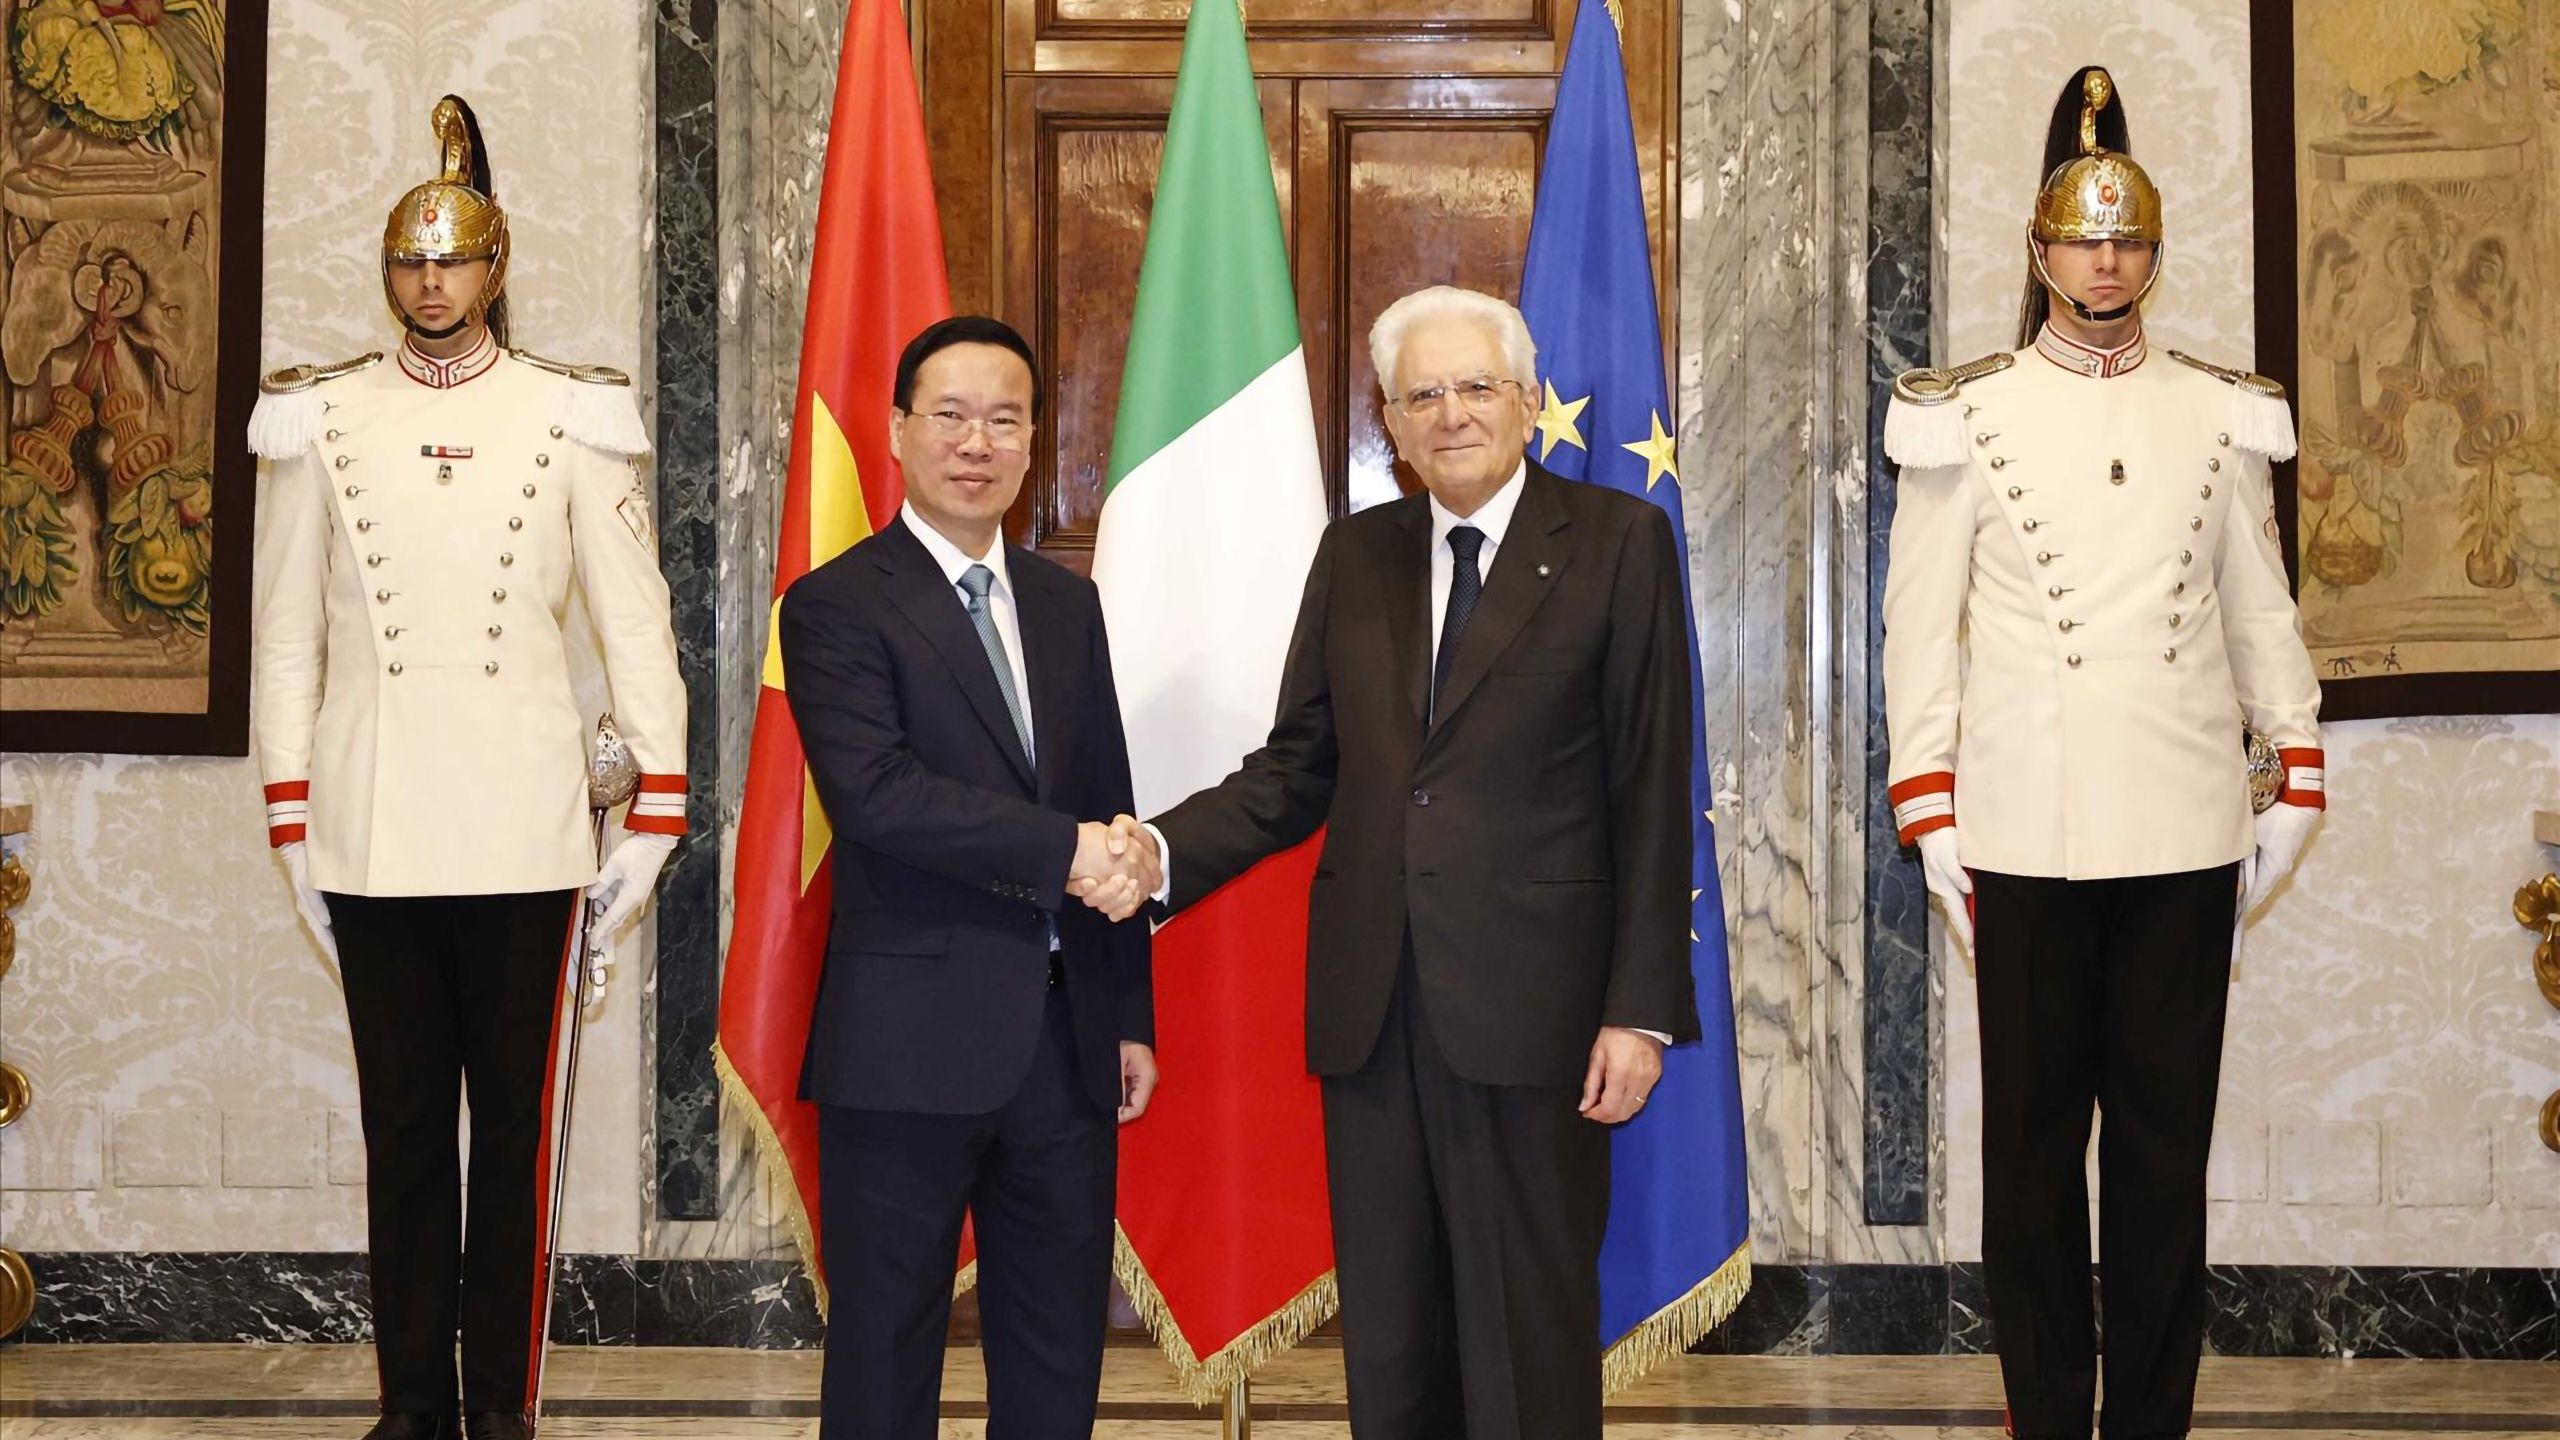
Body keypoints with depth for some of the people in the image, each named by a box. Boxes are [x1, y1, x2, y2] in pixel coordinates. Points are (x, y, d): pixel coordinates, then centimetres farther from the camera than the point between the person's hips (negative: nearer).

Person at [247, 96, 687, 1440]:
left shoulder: (572, 416, 3)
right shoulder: (321, 419, 7)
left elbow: (635, 619, 4)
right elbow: (286, 633, 8)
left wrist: (658, 810, -1)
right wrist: (290, 822, 3)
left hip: (524, 829, -1)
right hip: (371, 833, 1)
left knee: (515, 1125, 4)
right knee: (402, 1126, 7)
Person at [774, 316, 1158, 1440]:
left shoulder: (1067, 604, 13)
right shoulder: (837, 605, -5)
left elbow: (1110, 818, 15)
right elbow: (874, 794, -20)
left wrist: (1130, 1014, 12)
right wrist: (1060, 851, -18)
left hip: (1066, 1039, 5)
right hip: (912, 1040, -5)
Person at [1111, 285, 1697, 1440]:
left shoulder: (1618, 542, -1)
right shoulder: (1355, 555, 12)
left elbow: (1651, 793, -4)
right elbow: (1296, 770, 10)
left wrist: (1642, 1008, -9)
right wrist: (1162, 850, -8)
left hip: (1529, 1004, -4)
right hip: (1370, 1007, 4)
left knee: (1527, 1344, 3)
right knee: (1387, 1343, 10)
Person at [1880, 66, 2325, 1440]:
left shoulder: (2221, 415, 9)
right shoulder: (1967, 418, 3)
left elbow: (2262, 611, 13)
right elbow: (1920, 625, 3)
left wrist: (2296, 782, 9)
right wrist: (1928, 812, -1)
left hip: (2184, 834, 2)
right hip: (2027, 836, -1)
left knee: (2167, 1141, 5)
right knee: (2033, 1143, 4)